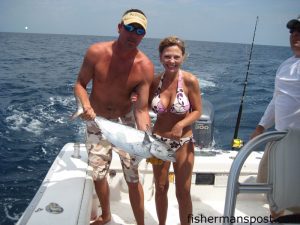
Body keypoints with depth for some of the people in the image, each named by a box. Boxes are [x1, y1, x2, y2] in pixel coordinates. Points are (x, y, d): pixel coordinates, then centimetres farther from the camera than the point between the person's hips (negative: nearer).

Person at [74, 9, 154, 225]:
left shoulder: (145, 67, -21)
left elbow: (141, 108, -23)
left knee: (133, 179, 2)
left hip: (125, 121, -2)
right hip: (96, 120, 2)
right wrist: (86, 104, -28)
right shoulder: (96, 52, -18)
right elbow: (80, 84, -7)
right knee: (98, 175, 16)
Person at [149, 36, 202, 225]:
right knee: (161, 189, 18)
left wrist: (181, 124, -26)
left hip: (183, 143, -3)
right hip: (158, 141, 3)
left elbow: (197, 111, -9)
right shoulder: (155, 81, -8)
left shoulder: (190, 80, -17)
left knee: (183, 193, 8)